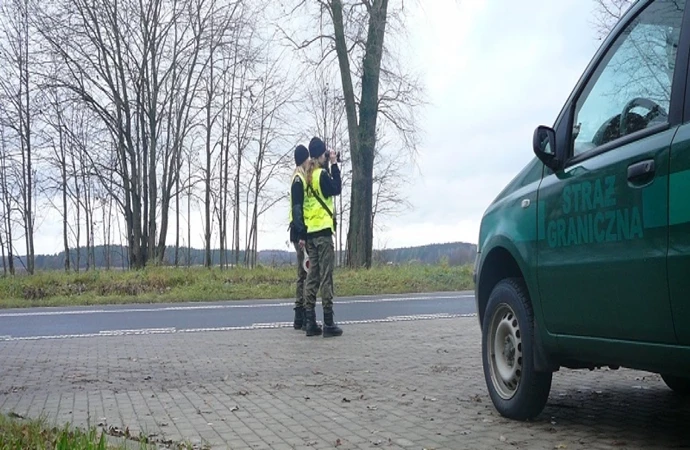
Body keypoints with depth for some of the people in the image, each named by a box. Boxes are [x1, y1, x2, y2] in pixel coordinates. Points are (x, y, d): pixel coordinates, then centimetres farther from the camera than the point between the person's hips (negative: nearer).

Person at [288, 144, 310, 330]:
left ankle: (300, 318, 16)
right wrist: (301, 235, -23)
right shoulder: (298, 179, -11)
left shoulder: (302, 178, 20)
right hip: (301, 233, -10)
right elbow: (297, 208, -18)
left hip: (302, 233, 10)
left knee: (303, 275, 12)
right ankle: (302, 318, -9)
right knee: (305, 275, -10)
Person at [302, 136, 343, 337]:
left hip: (309, 232, 7)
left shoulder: (308, 176, 10)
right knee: (326, 277, -6)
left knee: (312, 276, 7)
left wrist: (329, 167, 16)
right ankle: (328, 323, -5)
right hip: (323, 231, -7)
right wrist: (334, 165, 1)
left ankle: (310, 321, 5)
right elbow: (336, 189, -1)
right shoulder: (322, 174, -9)